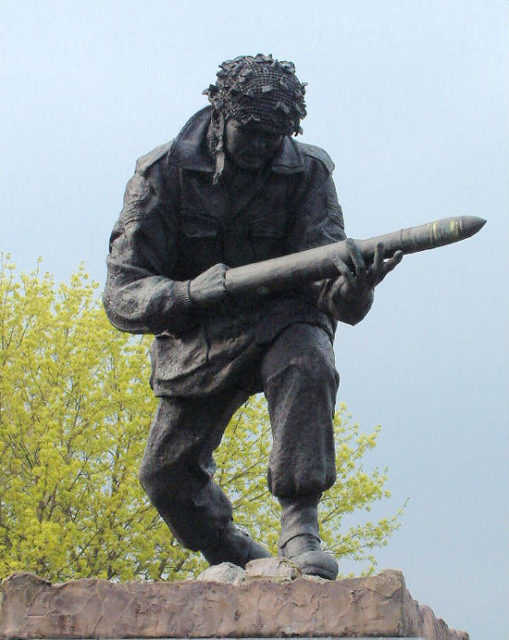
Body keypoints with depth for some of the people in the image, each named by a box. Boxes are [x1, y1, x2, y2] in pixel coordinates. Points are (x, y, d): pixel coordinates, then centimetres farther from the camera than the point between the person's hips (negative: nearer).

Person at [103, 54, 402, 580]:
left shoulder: (307, 173, -10)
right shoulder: (163, 174, -13)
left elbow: (326, 280, -19)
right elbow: (122, 295, -17)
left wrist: (355, 285, -43)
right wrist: (189, 293, -37)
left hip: (279, 322, -1)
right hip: (197, 339, 1)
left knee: (307, 362, -35)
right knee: (167, 475, 0)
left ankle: (299, 526, -32)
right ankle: (243, 562, 25)